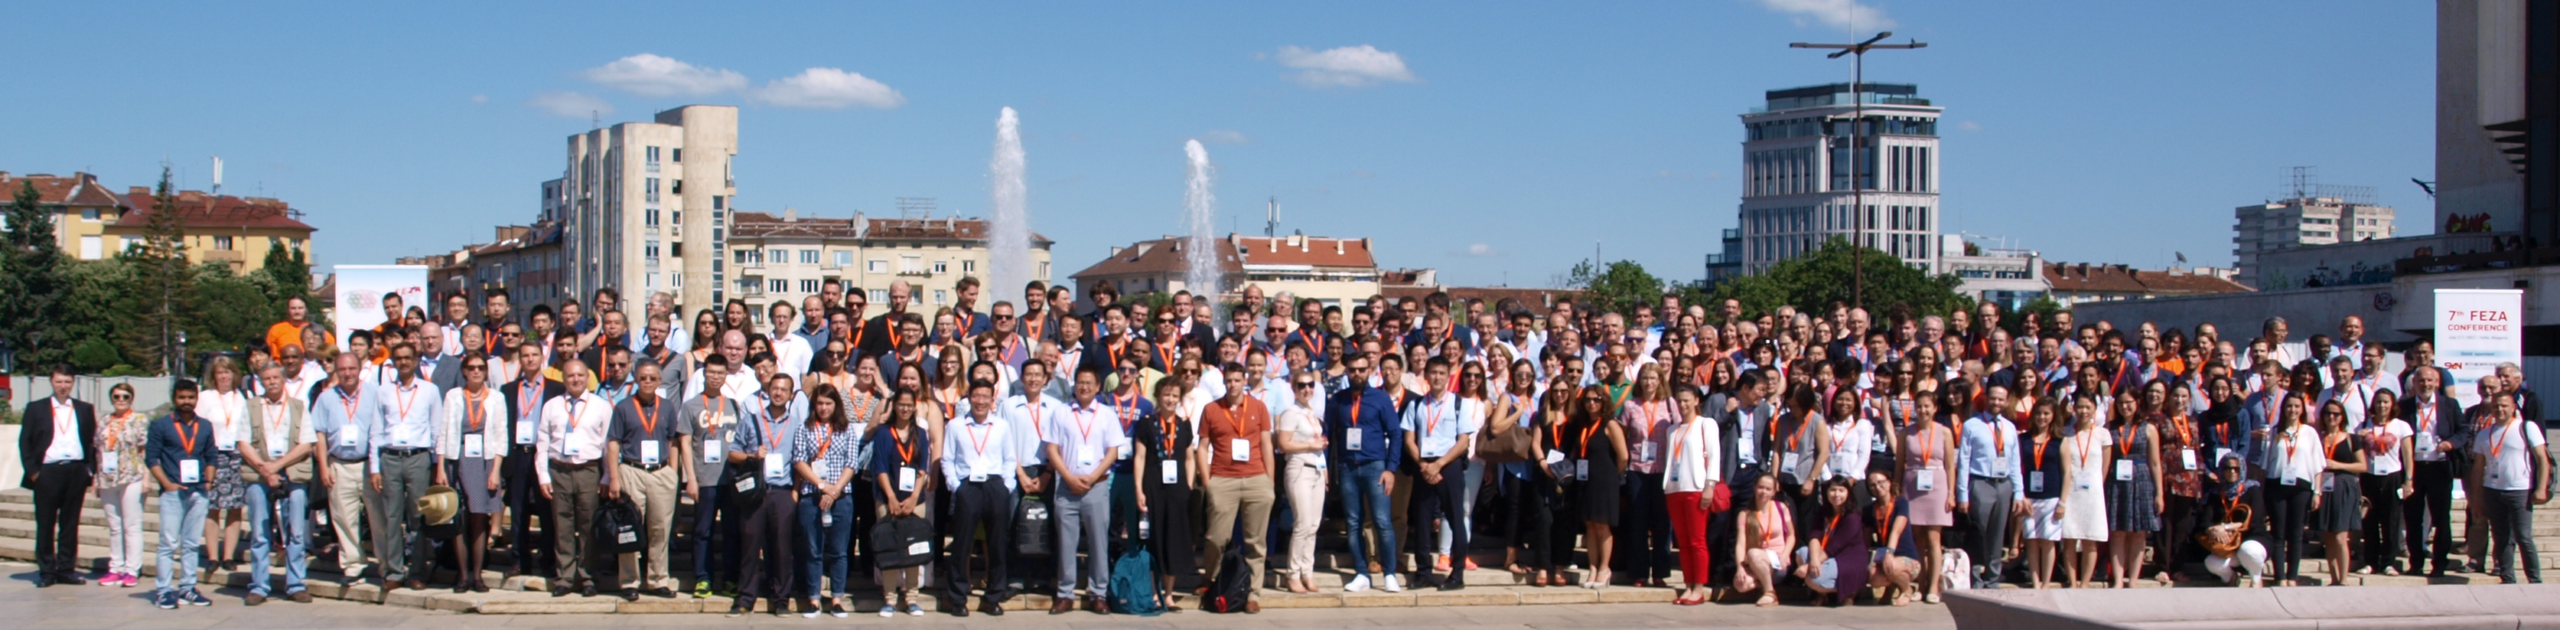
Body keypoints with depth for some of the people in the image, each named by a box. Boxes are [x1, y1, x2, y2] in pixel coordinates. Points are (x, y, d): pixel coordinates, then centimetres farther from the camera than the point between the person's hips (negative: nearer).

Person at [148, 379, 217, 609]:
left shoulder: (205, 426, 13)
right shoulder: (161, 425, 2)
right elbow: (151, 457, -2)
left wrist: (209, 482, 3)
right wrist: (167, 484, -10)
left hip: (199, 492, 4)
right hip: (172, 492, -4)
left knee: (192, 543, 7)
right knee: (168, 543, -4)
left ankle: (187, 588, 13)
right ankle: (164, 590, -1)